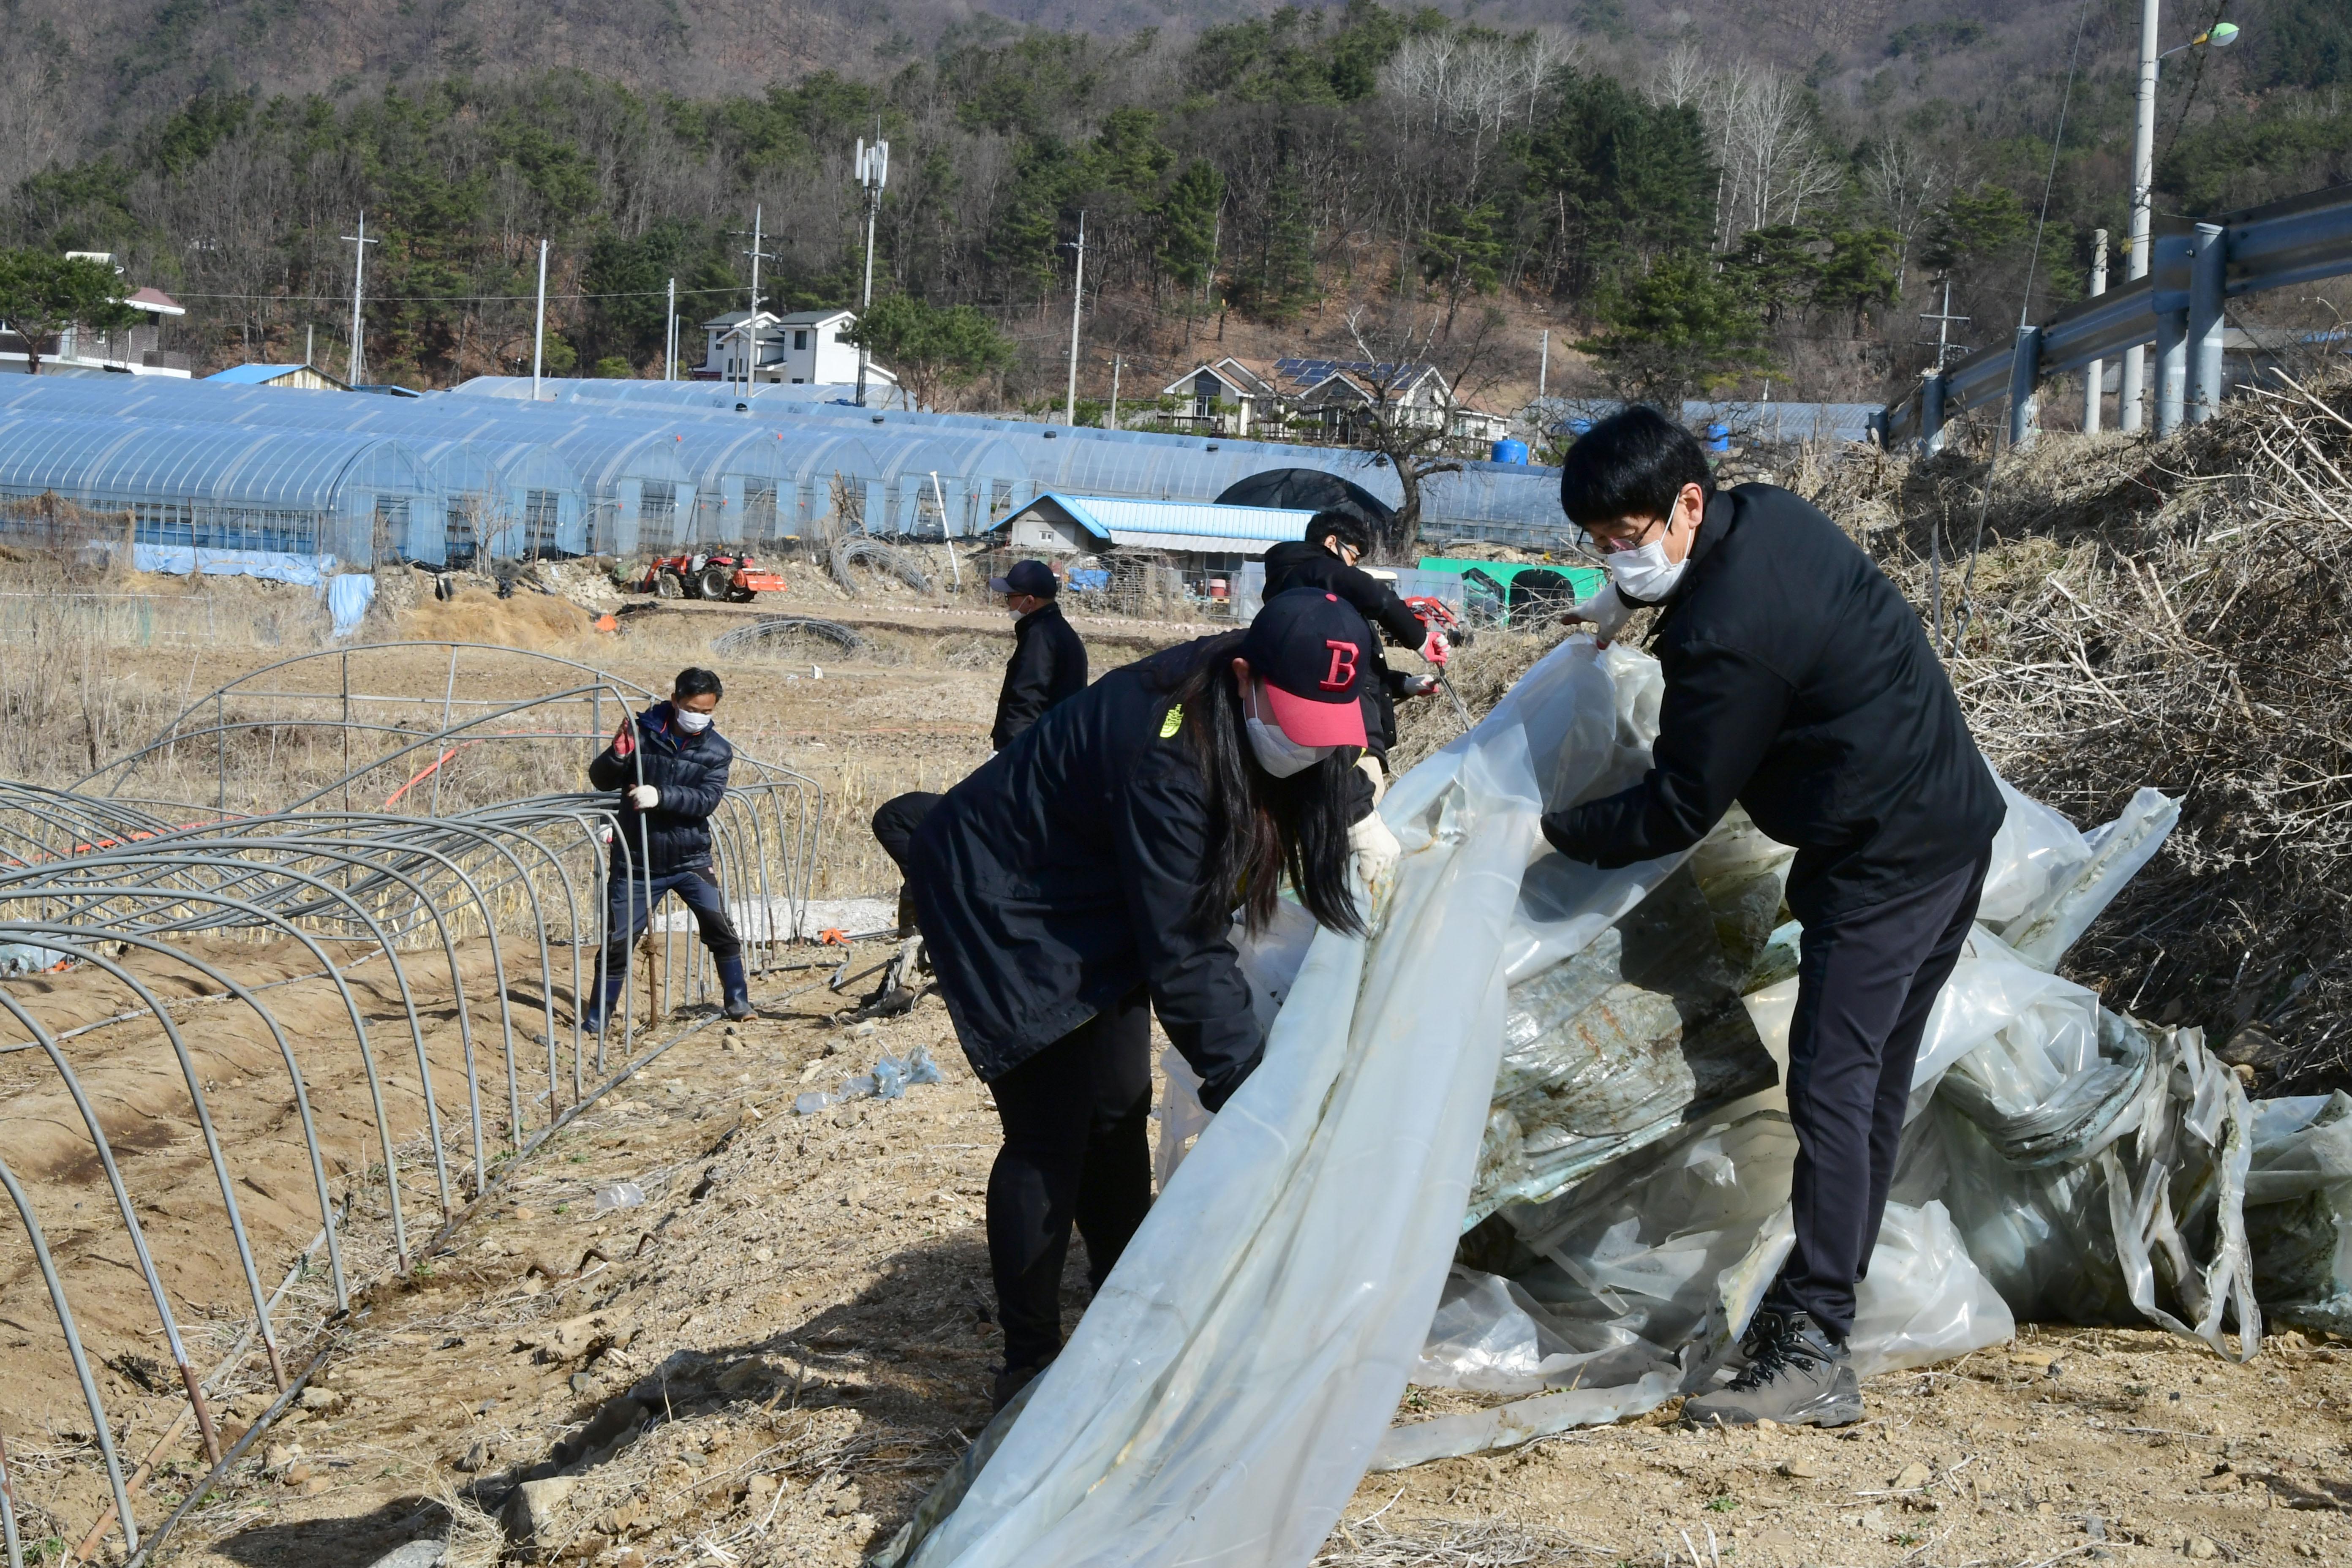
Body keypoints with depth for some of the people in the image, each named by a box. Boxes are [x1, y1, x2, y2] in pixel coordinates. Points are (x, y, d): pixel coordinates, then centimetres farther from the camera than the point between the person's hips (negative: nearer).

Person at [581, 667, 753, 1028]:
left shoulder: (717, 750, -2)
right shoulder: (642, 730, -5)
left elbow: (707, 800, -16)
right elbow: (601, 780, -2)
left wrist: (661, 796, -31)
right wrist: (617, 756, -23)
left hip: (691, 860, 1)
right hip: (637, 860, -1)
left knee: (721, 927, -8)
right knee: (617, 941, 1)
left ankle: (737, 1001, 8)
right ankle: (595, 1019, 14)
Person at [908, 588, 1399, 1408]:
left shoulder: (1261, 707, -13)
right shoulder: (1165, 756, -37)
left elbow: (1330, 753, 15)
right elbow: (1186, 955, -37)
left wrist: (1354, 811, -4)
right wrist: (1253, 1089, -38)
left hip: (1096, 900, 9)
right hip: (1003, 901, -8)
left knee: (1118, 1115, 10)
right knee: (1050, 1133, -10)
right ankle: (1028, 1366, 1)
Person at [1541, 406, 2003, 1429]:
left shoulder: (1722, 634, -25)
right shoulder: (1768, 515, 3)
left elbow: (1677, 812, -14)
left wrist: (1553, 833, -4)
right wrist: (1641, 595, 19)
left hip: (1884, 860, -11)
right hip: (1955, 825, 11)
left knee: (1833, 1086, -12)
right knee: (1874, 1085, 13)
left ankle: (1812, 1357, -13)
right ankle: (1821, 1302, 21)